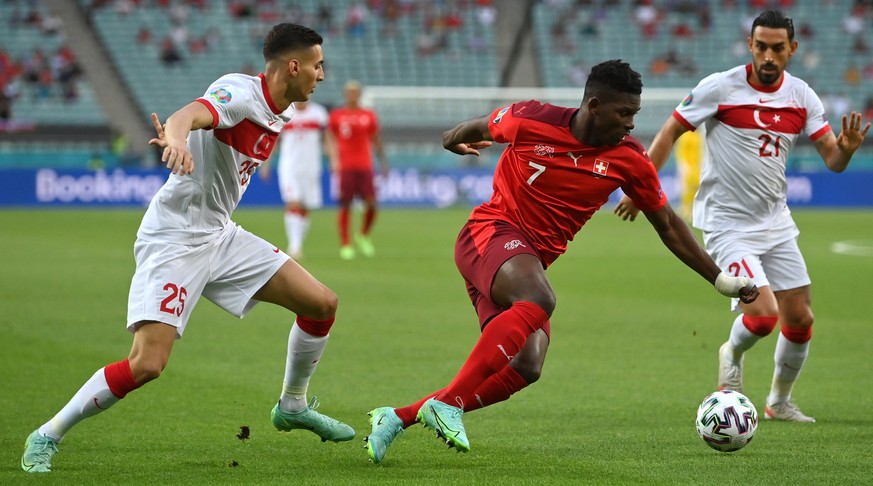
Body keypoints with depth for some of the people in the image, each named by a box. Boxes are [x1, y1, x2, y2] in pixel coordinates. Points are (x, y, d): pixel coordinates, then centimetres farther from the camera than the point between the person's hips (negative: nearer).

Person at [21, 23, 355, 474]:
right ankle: (46, 437, -3)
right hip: (174, 238, -9)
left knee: (322, 303, 5)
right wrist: (177, 139, -61)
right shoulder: (240, 92, -19)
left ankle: (292, 406, 28)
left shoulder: (274, 117, 8)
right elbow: (190, 114, -41)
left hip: (220, 235, 9)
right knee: (148, 363, -19)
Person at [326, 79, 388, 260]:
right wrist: (334, 159, -7)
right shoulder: (336, 115, 5)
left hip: (365, 166, 2)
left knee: (371, 204, -8)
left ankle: (363, 236, 17)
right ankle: (345, 245, 5)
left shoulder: (369, 115, 10)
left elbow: (376, 140, 17)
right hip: (344, 166, -2)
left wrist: (384, 162, 16)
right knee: (345, 206, -3)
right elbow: (330, 138, 6)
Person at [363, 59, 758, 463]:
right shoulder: (532, 120, -10)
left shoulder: (629, 159, 0)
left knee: (527, 366, -16)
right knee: (539, 300, -36)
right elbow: (480, 128, 12)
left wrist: (721, 280, 9)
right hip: (491, 233, -5)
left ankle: (398, 417, -10)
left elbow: (668, 226, 9)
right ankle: (448, 403, -36)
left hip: (532, 262, 5)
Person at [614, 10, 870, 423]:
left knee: (800, 319, 6)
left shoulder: (801, 97, 1)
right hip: (728, 225, -5)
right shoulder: (720, 88, -13)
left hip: (777, 224, 5)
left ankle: (780, 401, 29)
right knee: (762, 315, -19)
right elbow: (671, 131, -5)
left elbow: (832, 159, 0)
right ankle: (732, 355, 17)